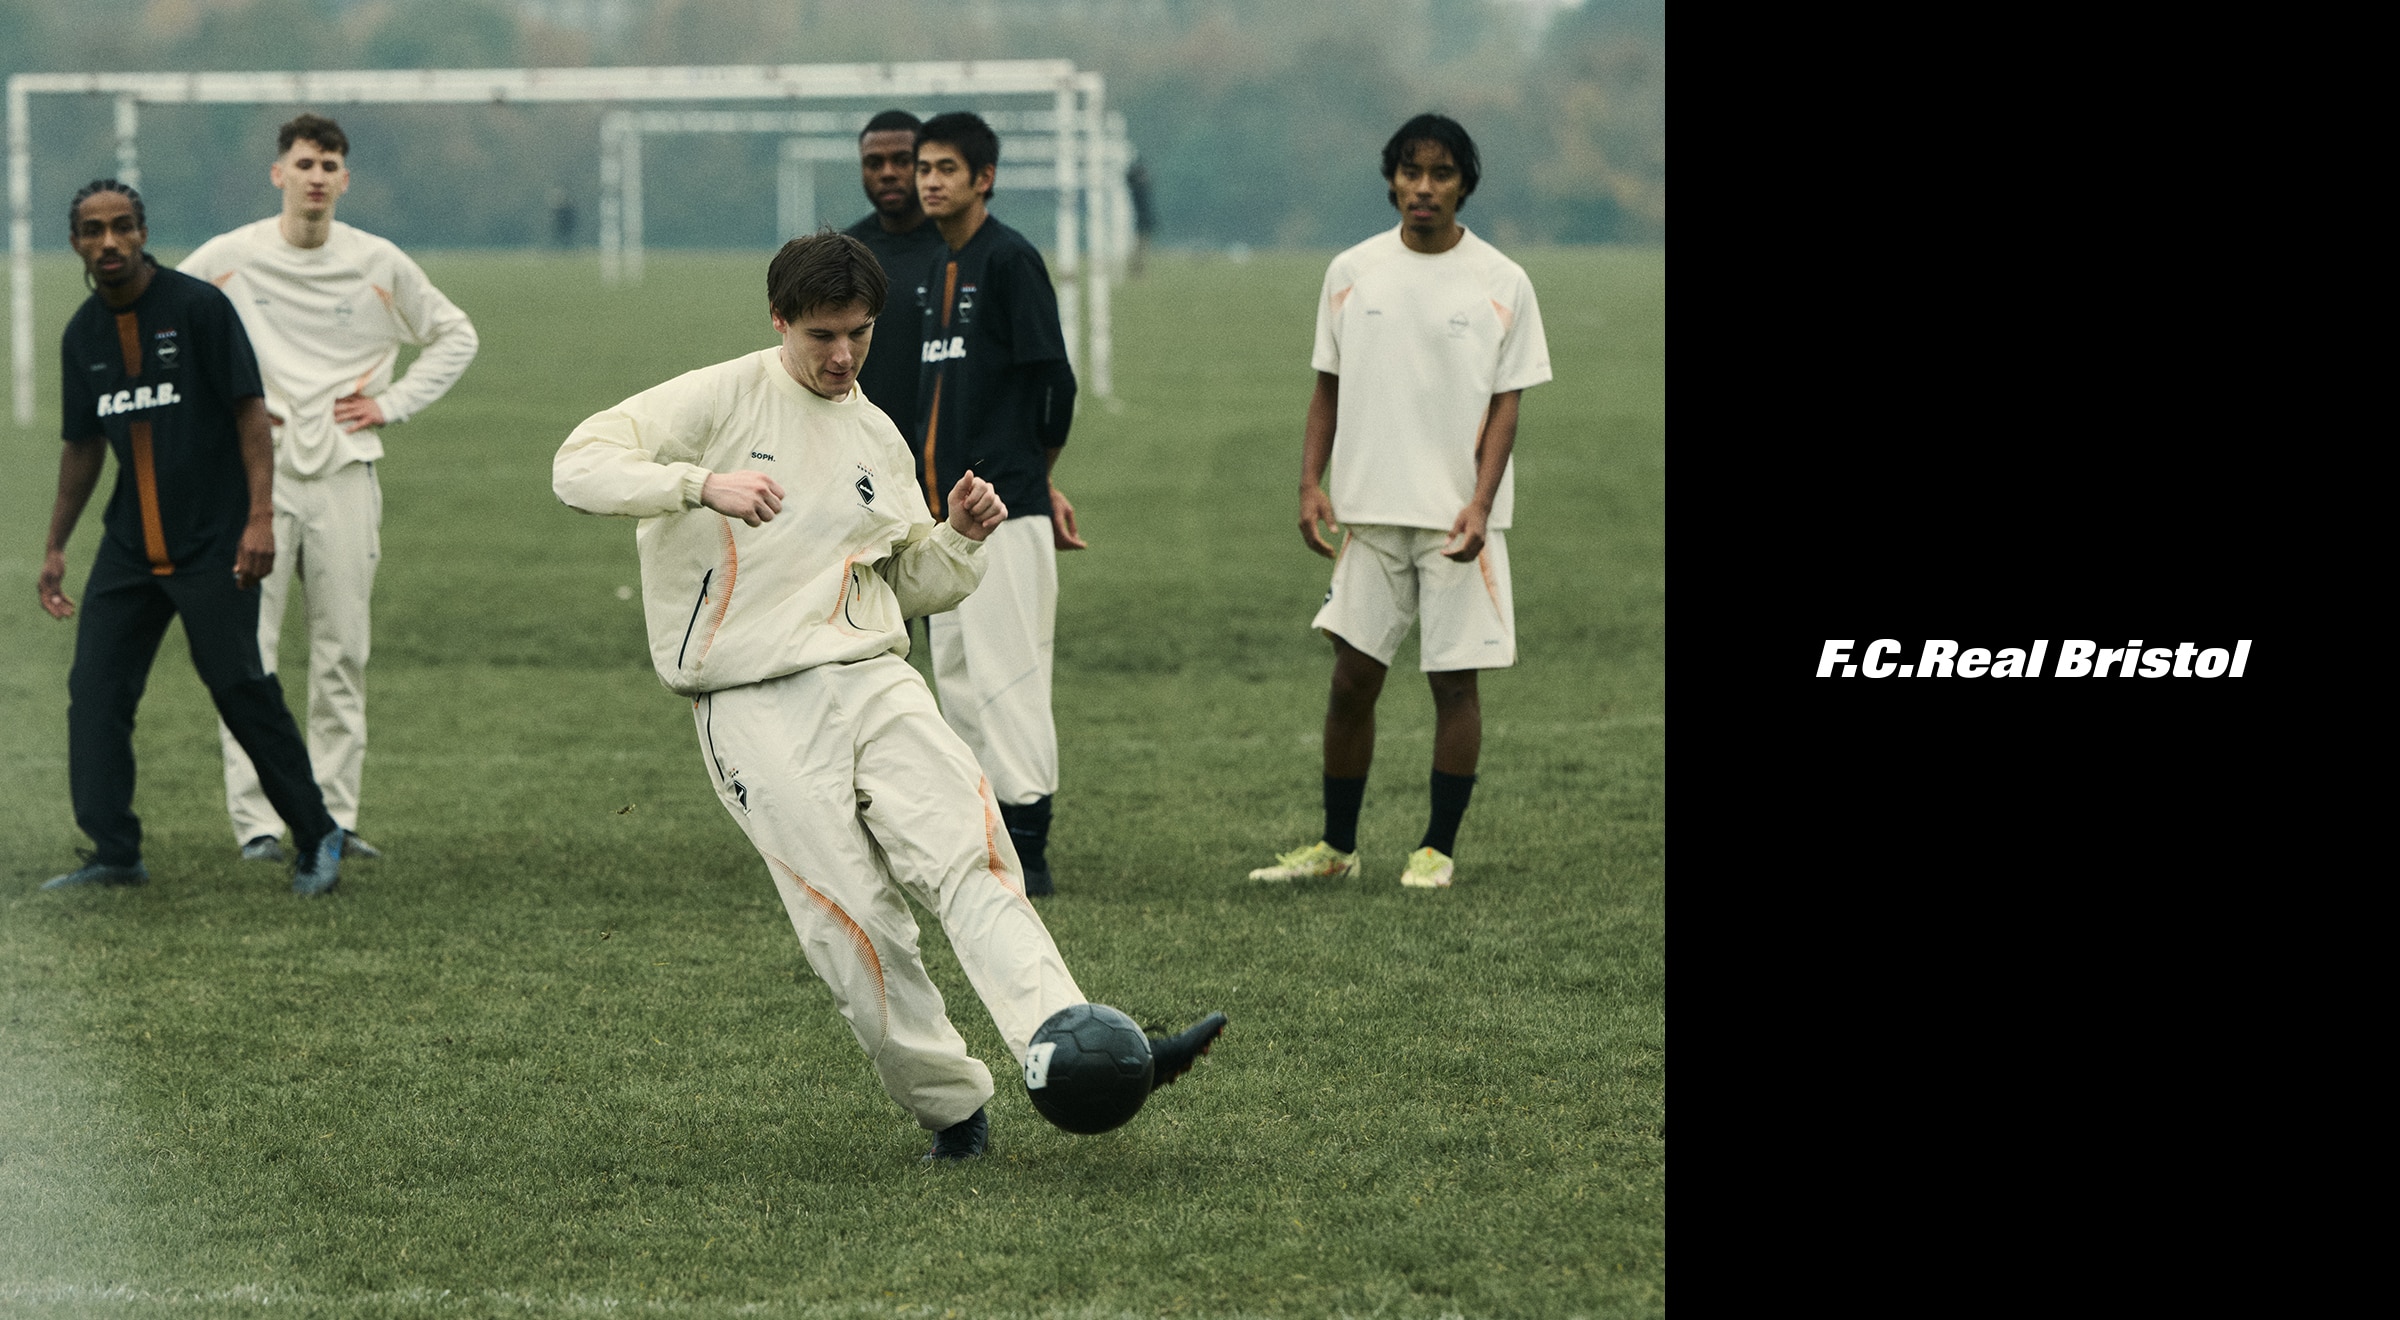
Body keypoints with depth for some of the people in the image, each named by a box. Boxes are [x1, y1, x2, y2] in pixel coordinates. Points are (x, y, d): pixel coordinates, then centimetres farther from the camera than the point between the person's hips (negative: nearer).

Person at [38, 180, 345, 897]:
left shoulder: (199, 306, -8)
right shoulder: (83, 334, 9)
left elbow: (250, 410, -10)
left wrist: (260, 516, -18)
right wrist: (56, 547, 20)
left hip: (214, 542, -6)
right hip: (129, 544, 6)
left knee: (240, 686, -6)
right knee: (95, 689, -2)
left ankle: (317, 838, 7)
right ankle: (114, 856, 3)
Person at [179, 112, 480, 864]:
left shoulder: (380, 265, 4)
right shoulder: (228, 259, 0)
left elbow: (455, 336, 17)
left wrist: (393, 404, 5)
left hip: (346, 470, 2)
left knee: (343, 653, 1)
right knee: (248, 649, -7)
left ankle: (334, 815, 7)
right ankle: (254, 819, -5)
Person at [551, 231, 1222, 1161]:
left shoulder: (877, 439, 18)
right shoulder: (722, 398, 2)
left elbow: (915, 585, 26)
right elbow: (579, 466, -9)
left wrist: (962, 537, 4)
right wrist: (702, 485, -23)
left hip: (871, 681, 4)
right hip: (754, 707, -4)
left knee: (970, 854, -18)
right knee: (853, 916, -13)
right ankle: (950, 1107, 0)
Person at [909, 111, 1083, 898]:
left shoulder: (1011, 259, -8)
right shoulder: (939, 269, 16)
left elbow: (1054, 381, -9)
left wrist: (1030, 480, 3)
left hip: (1002, 508, -9)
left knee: (1006, 672, -10)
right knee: (955, 677, 11)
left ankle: (1028, 850, -9)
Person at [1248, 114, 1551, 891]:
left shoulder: (1501, 283, -1)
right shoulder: (1352, 273, 6)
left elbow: (1505, 404, -3)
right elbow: (1328, 388, 11)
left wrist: (1480, 504, -15)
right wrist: (1311, 483, -1)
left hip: (1457, 518, -2)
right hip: (1368, 510, 2)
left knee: (1454, 680, -1)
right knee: (1352, 677, 4)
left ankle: (1439, 848, 8)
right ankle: (1337, 845, 16)